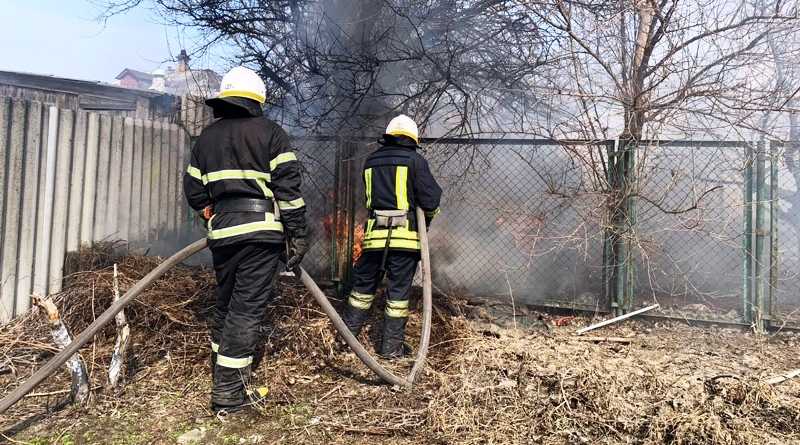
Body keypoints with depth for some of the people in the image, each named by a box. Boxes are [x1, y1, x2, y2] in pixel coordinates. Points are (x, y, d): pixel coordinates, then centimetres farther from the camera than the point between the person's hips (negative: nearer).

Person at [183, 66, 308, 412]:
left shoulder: (206, 137, 16)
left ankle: (221, 369, 35)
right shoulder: (270, 132, 0)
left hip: (222, 231, 6)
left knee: (225, 302, 19)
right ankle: (228, 392, 1)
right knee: (247, 308, -3)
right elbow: (288, 188, -8)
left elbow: (193, 189, 17)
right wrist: (298, 235, -5)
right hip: (262, 230, -5)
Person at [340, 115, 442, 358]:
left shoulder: (371, 161, 12)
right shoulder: (415, 160, -3)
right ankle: (391, 346, 12)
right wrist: (427, 217, 13)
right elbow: (431, 199, -6)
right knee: (398, 290, 4)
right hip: (404, 236, -4)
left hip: (374, 234, 4)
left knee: (363, 285, 17)